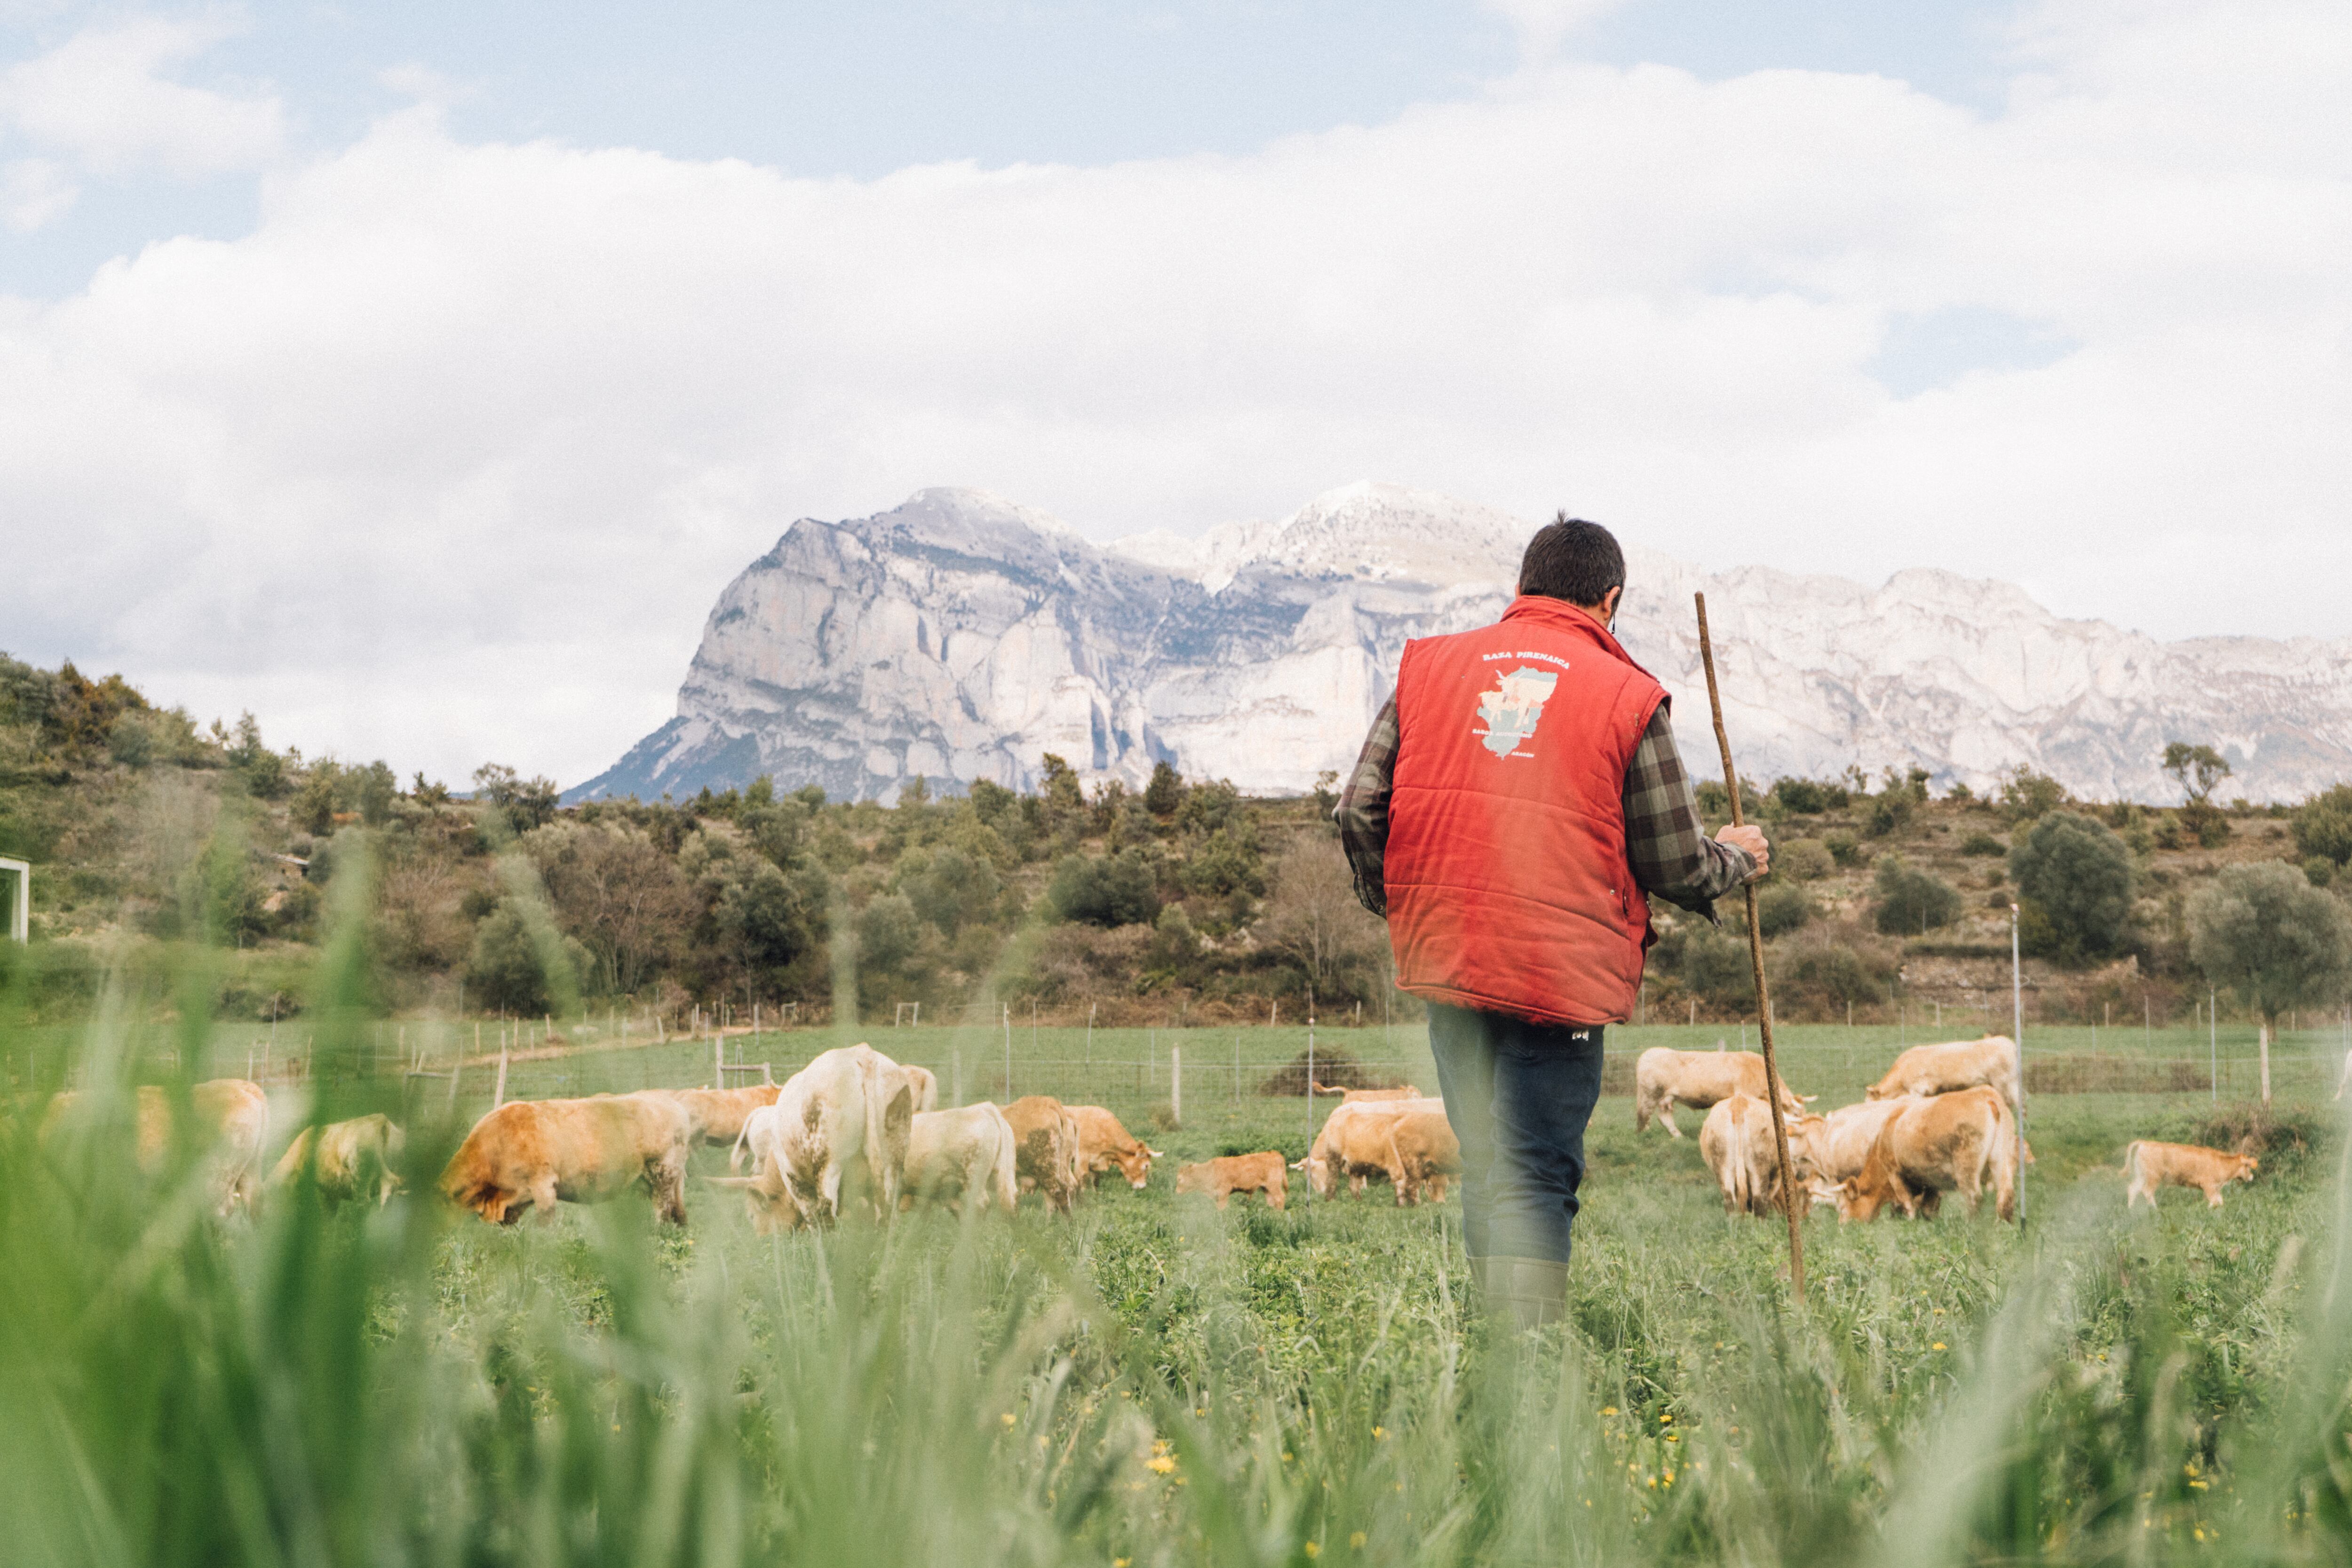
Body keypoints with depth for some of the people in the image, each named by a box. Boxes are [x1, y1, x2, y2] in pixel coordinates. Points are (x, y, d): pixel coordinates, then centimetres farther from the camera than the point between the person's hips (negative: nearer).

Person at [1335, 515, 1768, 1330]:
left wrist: (1393, 905, 21)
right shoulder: (1628, 696, 0)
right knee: (1535, 1180, -2)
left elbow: (1361, 808, 5)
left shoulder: (1429, 665, 9)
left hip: (1442, 957, 4)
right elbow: (1677, 868, 2)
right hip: (1562, 971, -4)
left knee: (1487, 1166, 17)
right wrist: (1735, 860, 23)